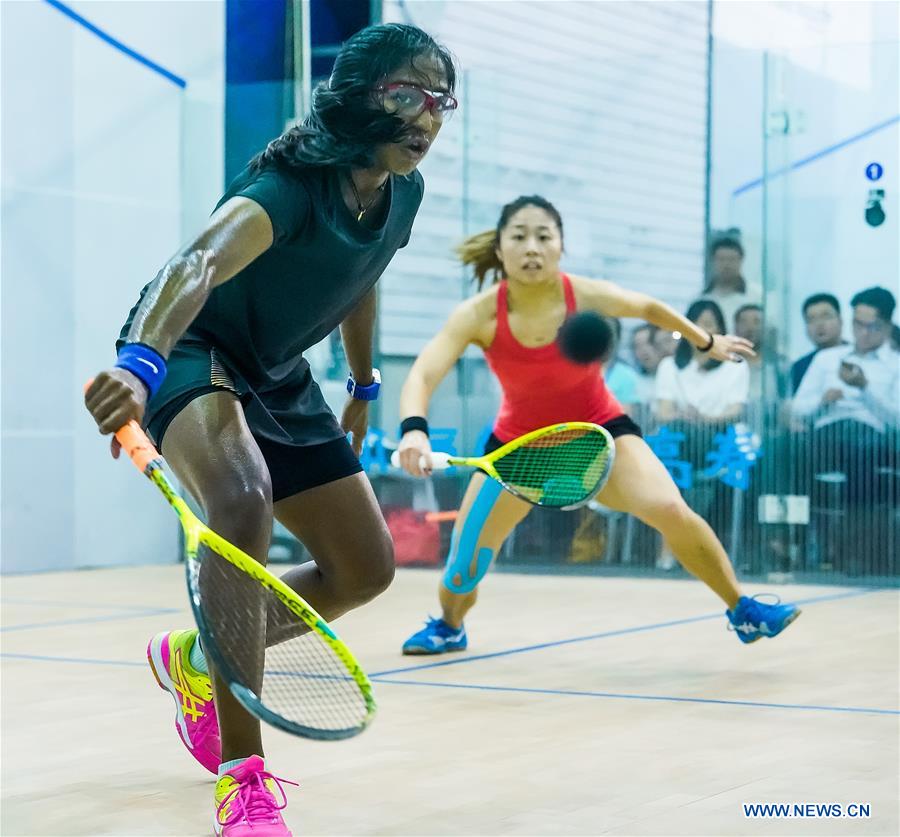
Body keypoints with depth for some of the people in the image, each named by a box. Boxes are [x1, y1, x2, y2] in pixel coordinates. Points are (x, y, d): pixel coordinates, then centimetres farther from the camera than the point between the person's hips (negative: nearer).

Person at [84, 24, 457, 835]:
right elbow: (199, 263, -50)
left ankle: (194, 657, 30)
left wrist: (363, 388, 25)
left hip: (277, 374, 8)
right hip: (191, 348, -8)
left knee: (365, 567, 5)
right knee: (243, 498, -38)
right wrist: (140, 362, -68)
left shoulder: (403, 193, -5)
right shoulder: (292, 182, -30)